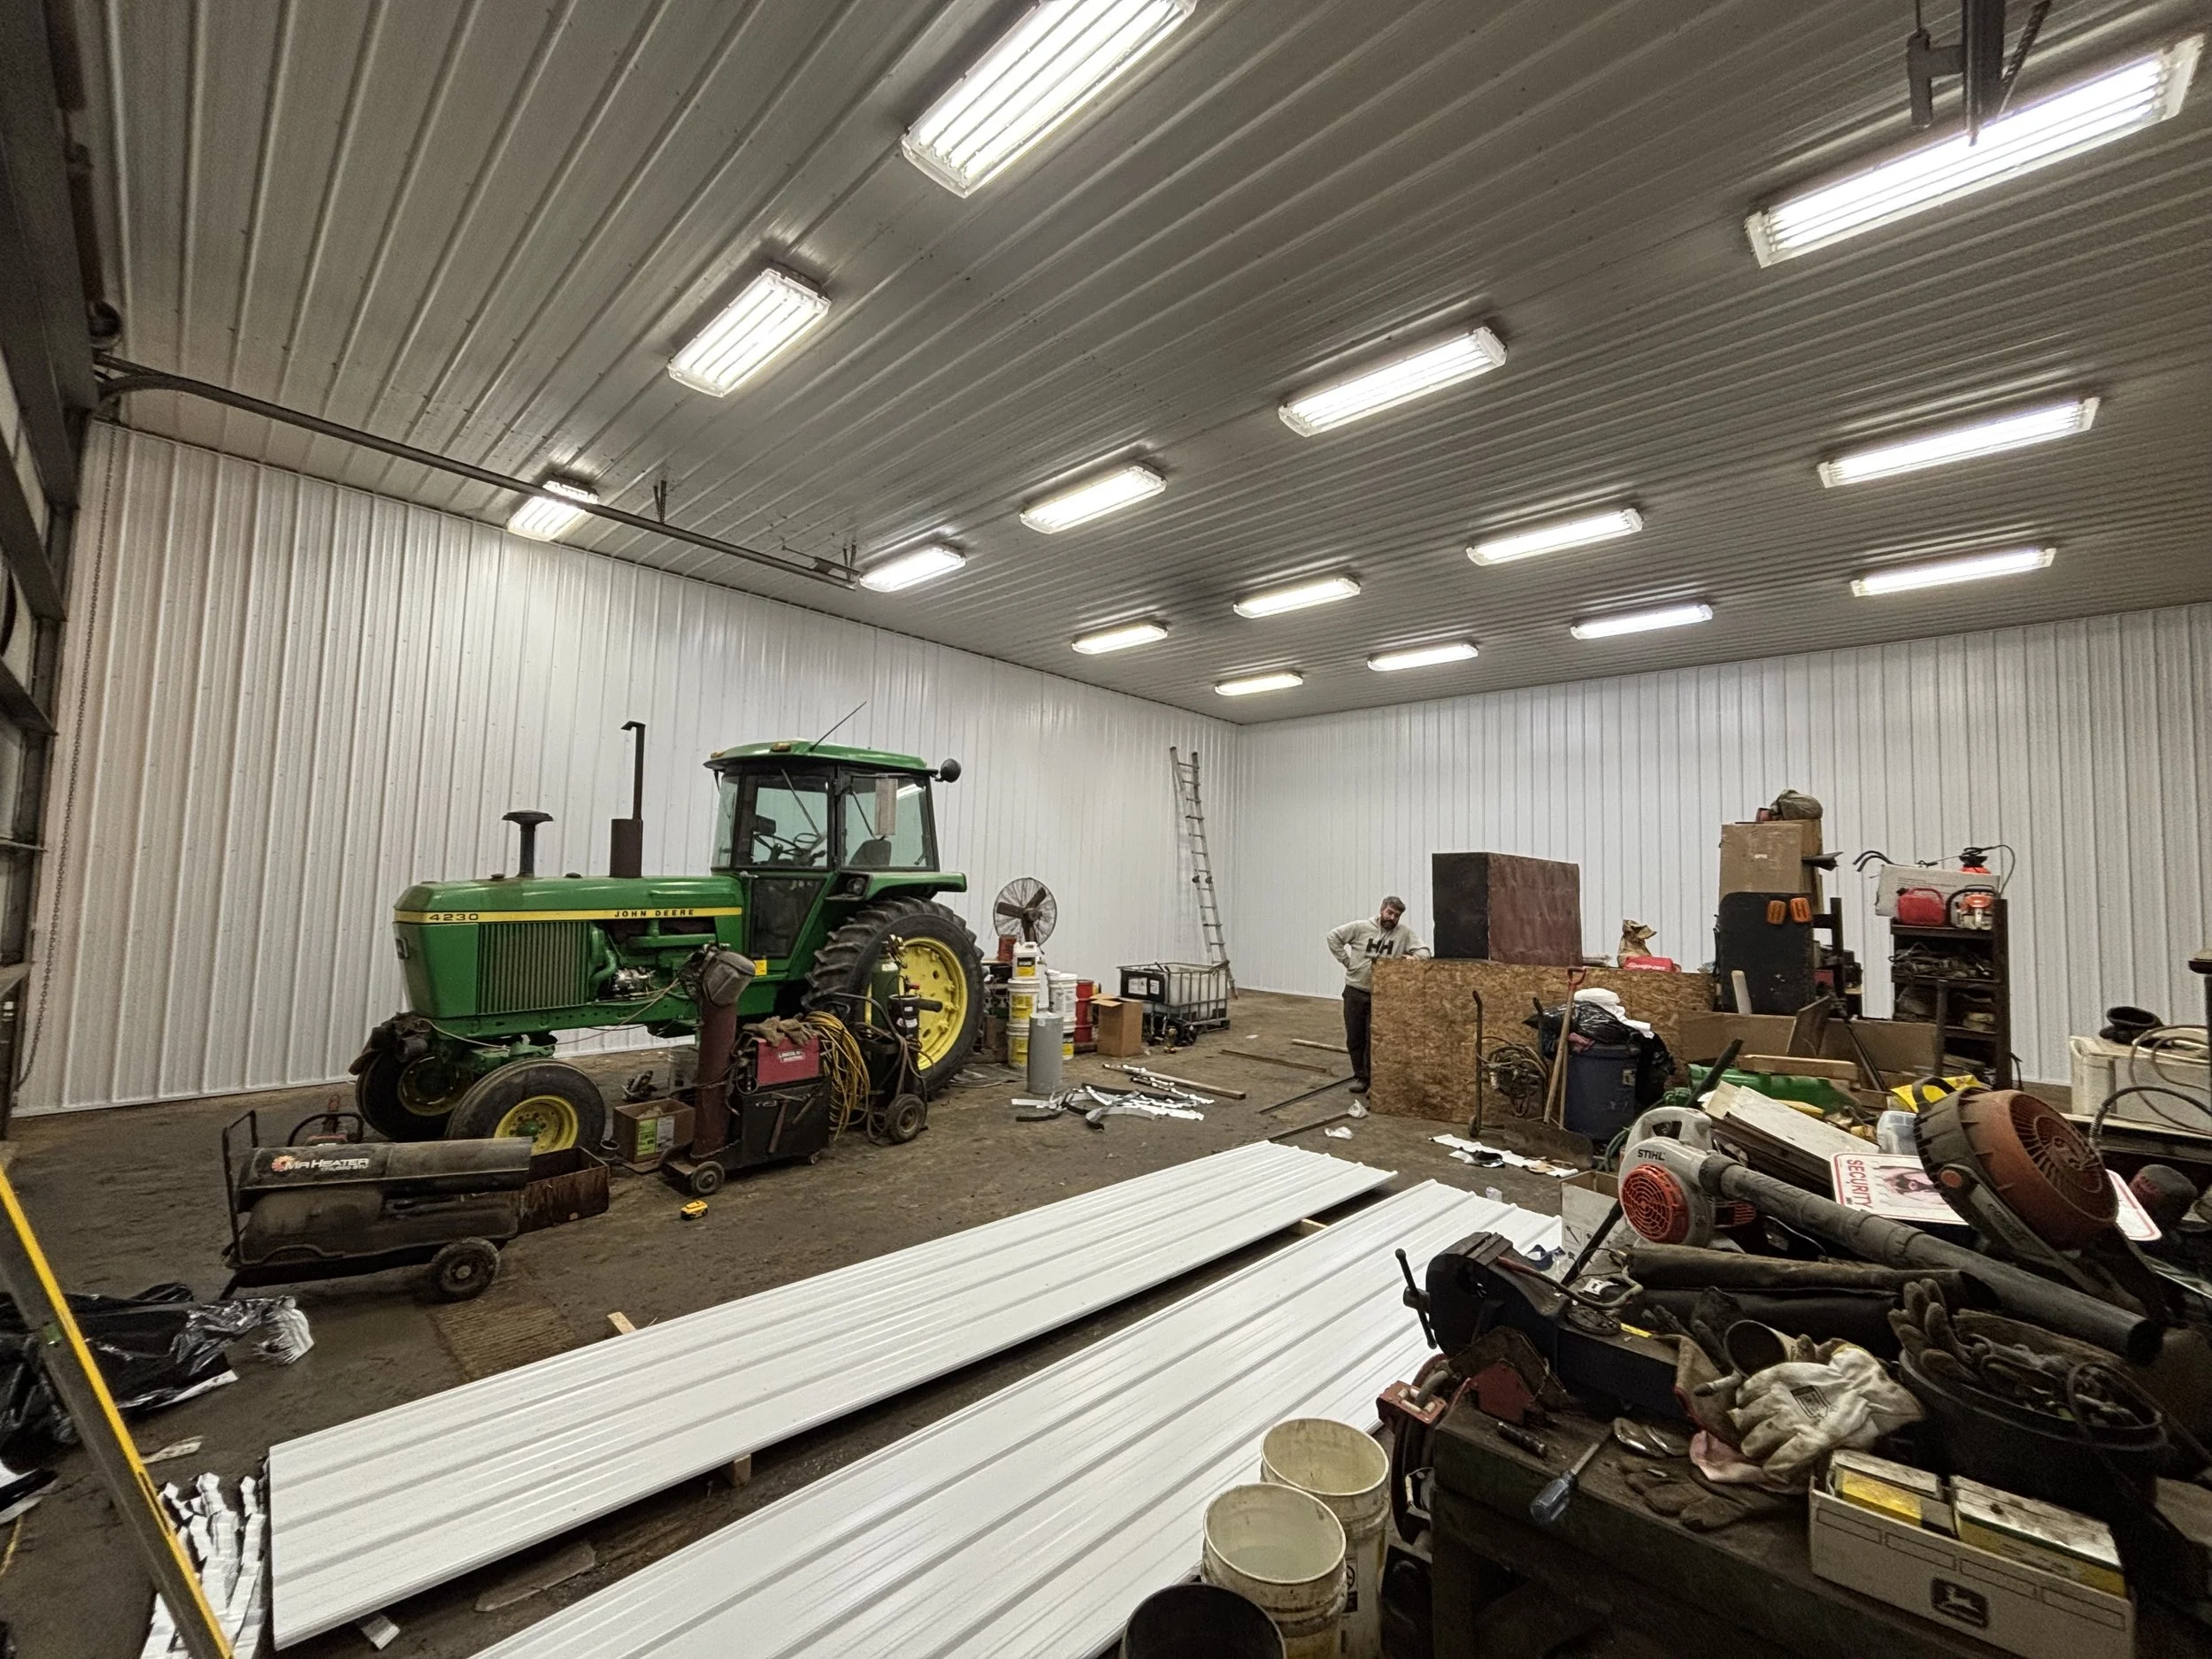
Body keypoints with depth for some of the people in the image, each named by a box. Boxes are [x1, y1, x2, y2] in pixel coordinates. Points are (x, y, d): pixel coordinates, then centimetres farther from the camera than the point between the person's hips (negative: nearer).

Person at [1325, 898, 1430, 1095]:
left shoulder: (1405, 933, -3)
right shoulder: (1361, 927, -5)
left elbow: (1424, 951, -4)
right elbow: (1333, 936, -1)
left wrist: (1414, 958, -26)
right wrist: (1346, 960, -5)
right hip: (1355, 991, 1)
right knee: (1354, 1038, 8)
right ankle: (1360, 1076, 24)